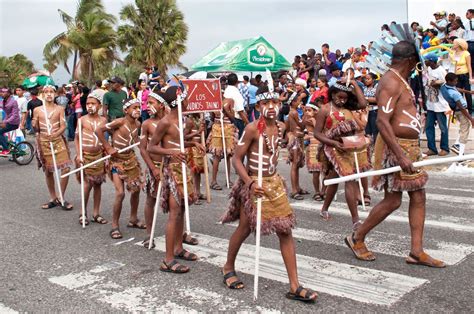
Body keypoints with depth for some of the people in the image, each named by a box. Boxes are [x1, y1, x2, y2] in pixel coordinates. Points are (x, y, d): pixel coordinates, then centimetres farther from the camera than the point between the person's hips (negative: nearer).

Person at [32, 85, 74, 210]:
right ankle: (53, 199, 22)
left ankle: (61, 198, 5)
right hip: (43, 142, 1)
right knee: (48, 171, 9)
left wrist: (55, 134, -25)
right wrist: (34, 126, -17)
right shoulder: (37, 110, 3)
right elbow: (36, 129, 7)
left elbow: (63, 126, -6)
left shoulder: (59, 109, 1)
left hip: (58, 140, -1)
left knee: (66, 168, -10)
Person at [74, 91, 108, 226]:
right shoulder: (82, 120, -4)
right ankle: (83, 213, 9)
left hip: (99, 156, 3)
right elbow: (76, 139, -2)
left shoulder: (103, 120, 4)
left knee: (97, 184, 8)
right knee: (87, 184, -6)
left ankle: (96, 213, 17)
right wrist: (78, 155, -12)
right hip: (85, 156, -3)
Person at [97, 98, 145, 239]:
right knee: (120, 193, -14)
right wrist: (108, 148, -17)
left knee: (136, 189, 12)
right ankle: (115, 226, 1)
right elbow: (99, 131, -18)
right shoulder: (120, 122, -19)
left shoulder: (137, 124, 0)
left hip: (130, 158, 7)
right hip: (117, 159, -7)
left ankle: (133, 219, 32)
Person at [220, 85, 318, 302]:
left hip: (274, 183, 6)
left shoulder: (281, 127, 2)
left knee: (285, 231, -1)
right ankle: (228, 267, 37)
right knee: (245, 229, 8)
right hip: (253, 184, -5)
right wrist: (250, 183, -27)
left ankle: (294, 287, 3)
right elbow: (236, 159, -16)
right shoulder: (252, 129, -17)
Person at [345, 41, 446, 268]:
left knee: (418, 197, 8)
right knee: (392, 200, -2)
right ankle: (356, 238, 14)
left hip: (409, 147, 10)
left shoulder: (399, 81, 15)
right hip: (396, 147, -10)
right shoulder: (391, 83, -17)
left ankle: (416, 252, 13)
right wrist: (400, 156, -32)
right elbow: (382, 121, -28)